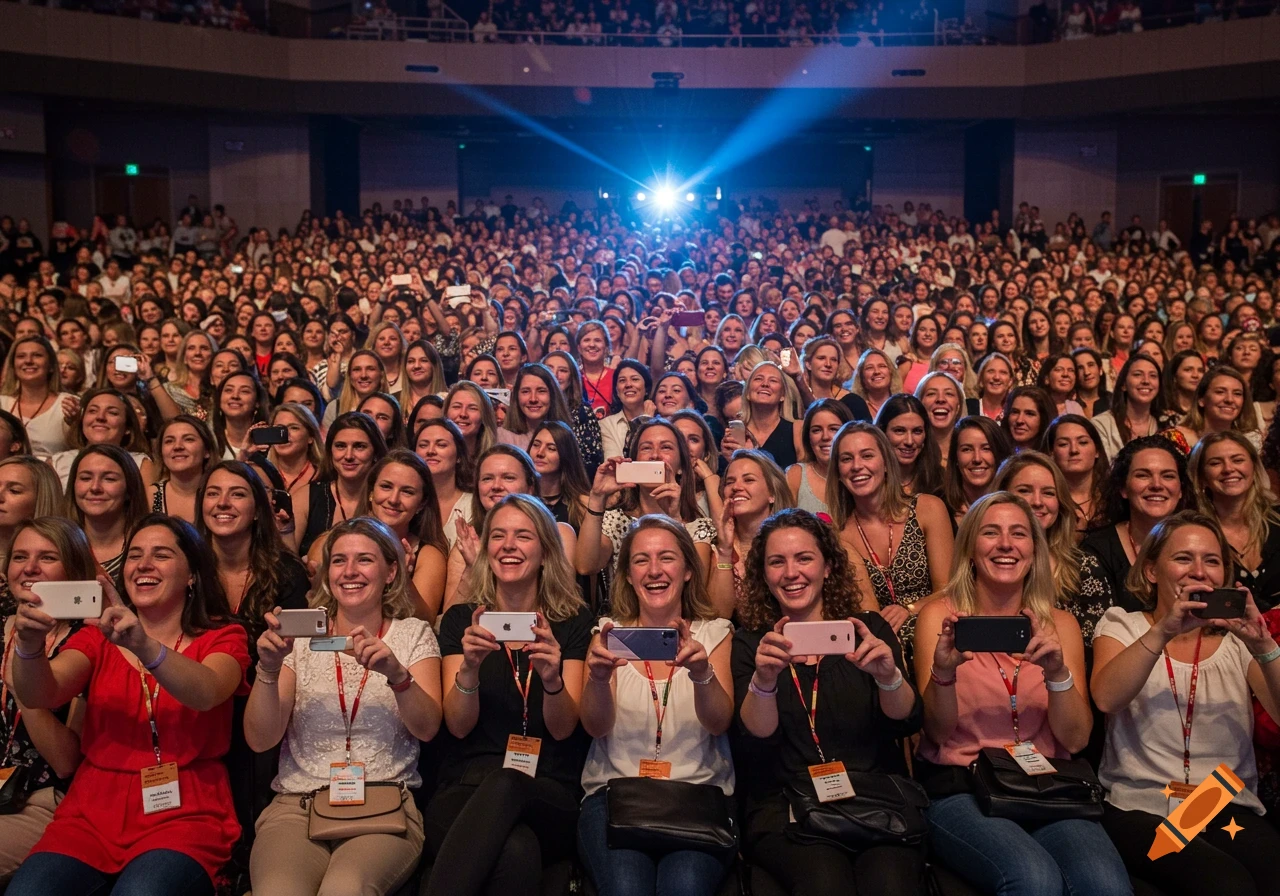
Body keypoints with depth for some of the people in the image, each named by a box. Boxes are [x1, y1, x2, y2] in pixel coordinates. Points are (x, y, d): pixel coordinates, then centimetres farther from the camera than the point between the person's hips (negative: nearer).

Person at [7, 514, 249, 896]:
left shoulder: (223, 638, 6)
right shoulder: (97, 636, 14)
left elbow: (207, 694, -18)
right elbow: (39, 695, -6)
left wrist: (145, 646, -36)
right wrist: (29, 644, -28)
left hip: (183, 816, -3)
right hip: (92, 816, 3)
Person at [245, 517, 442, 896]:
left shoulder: (413, 634, 10)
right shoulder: (301, 635, 10)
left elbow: (427, 728, -4)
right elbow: (260, 739, 3)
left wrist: (397, 673, -23)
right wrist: (268, 669, -14)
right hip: (296, 806, 1)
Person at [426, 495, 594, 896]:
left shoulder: (573, 622, 8)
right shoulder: (461, 620, 11)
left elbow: (563, 728, -1)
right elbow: (458, 725, 1)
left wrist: (552, 678, -23)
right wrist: (469, 668, -20)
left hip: (548, 800, 1)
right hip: (467, 789, -1)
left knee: (506, 784, -39)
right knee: (516, 851, -39)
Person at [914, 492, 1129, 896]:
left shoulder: (1059, 624, 11)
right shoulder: (941, 615, 4)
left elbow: (1075, 739, 4)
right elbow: (938, 734, -3)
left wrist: (1057, 673, -15)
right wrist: (943, 671, -23)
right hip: (959, 789, -2)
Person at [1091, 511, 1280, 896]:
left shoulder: (1237, 639, 14)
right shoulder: (1122, 625, 9)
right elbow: (1106, 698, -13)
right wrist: (1164, 631, -23)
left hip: (1231, 809, 3)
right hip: (1141, 808, -3)